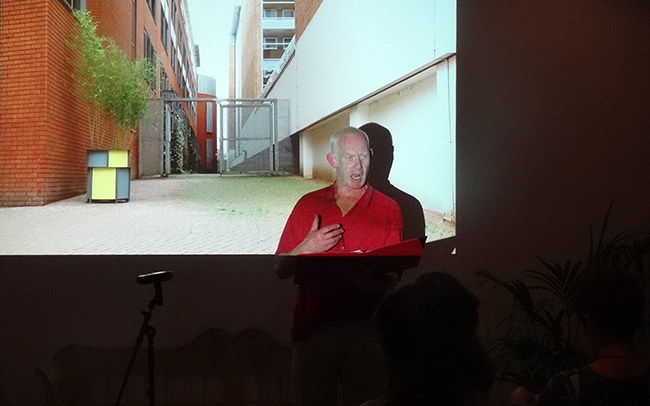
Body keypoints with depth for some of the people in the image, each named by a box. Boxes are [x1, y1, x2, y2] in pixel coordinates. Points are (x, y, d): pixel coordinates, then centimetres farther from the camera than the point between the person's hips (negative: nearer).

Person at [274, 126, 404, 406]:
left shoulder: (388, 209, 7)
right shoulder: (307, 205, 11)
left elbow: (392, 277, 2)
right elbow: (280, 269, 9)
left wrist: (368, 275, -20)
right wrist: (306, 249, -10)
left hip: (365, 328, -1)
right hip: (312, 327, 1)